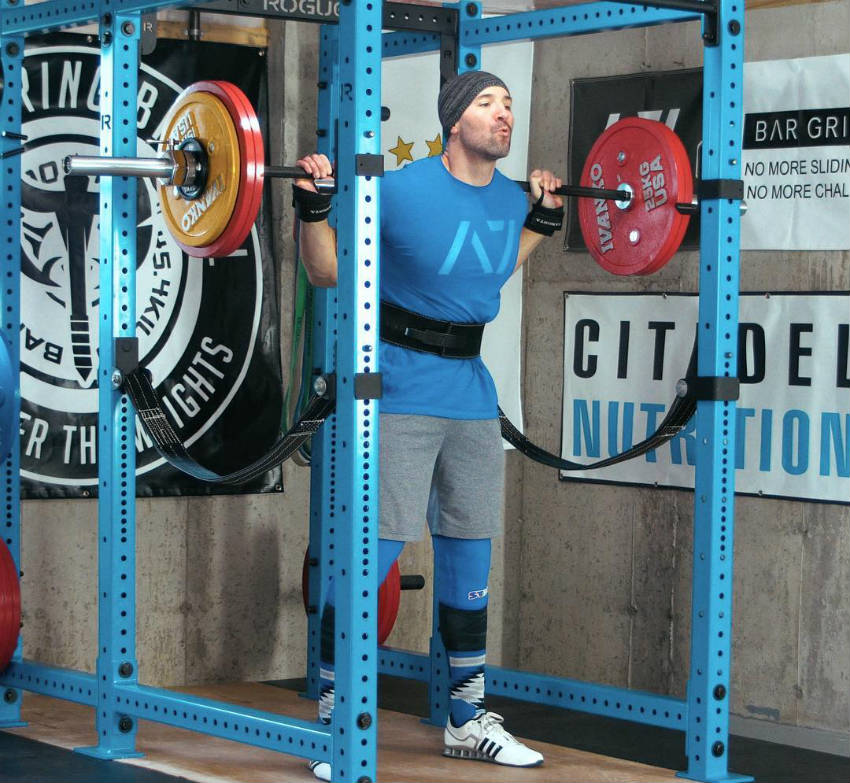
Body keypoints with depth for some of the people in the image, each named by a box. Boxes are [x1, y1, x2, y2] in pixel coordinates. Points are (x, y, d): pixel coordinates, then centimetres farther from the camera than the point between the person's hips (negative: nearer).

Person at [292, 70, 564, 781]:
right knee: (371, 554, -10)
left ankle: (468, 720, 26)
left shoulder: (509, 200, 5)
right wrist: (313, 203, -18)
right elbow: (327, 271, -4)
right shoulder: (400, 190, -14)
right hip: (399, 393, -7)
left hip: (471, 392, 7)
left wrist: (544, 218, 22)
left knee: (470, 558, 13)